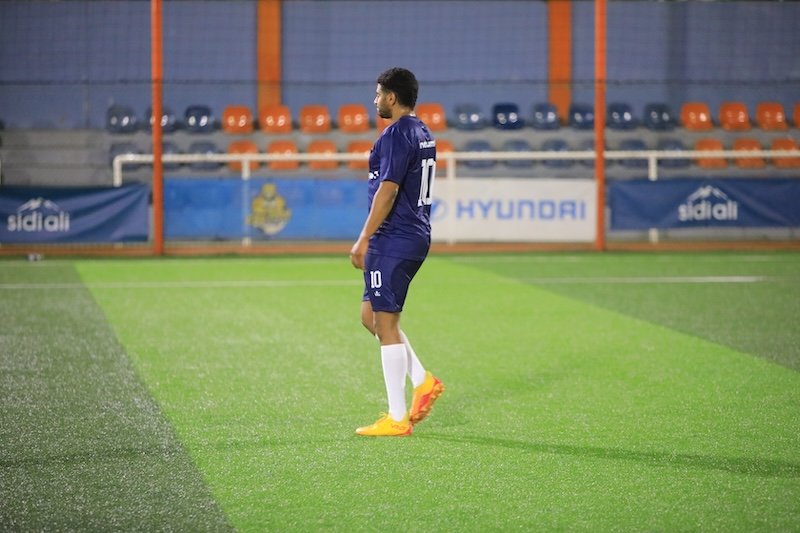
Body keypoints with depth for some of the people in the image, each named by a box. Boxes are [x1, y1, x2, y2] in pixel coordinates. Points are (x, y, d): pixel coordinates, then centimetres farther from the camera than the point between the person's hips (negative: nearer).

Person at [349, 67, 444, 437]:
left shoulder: (396, 135, -15)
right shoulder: (422, 134, 16)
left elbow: (387, 191, -20)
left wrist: (363, 240, -17)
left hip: (393, 240, -10)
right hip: (415, 237, 10)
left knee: (385, 322, -5)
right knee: (370, 315, 18)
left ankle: (396, 419, -2)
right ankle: (422, 381, 12)